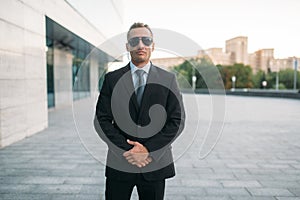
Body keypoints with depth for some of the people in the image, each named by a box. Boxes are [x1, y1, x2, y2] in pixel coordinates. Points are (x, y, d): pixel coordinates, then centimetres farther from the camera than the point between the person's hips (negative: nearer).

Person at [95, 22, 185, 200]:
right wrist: (126, 150, -11)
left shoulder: (168, 79, 1)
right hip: (119, 163, 0)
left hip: (155, 163, 0)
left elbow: (178, 120, -2)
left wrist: (148, 149, -11)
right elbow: (102, 120, -1)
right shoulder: (112, 79, 2)